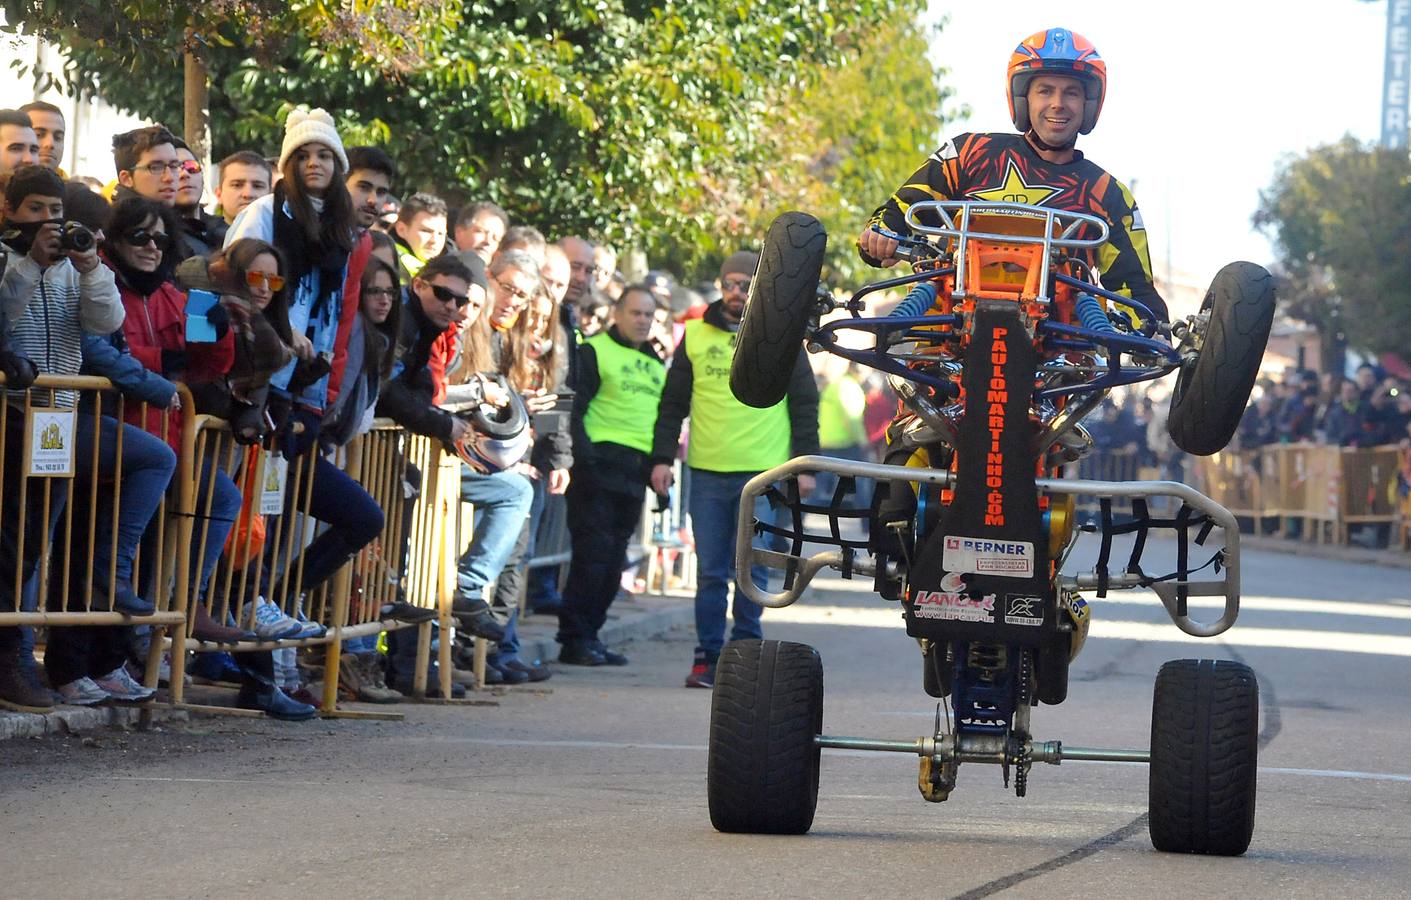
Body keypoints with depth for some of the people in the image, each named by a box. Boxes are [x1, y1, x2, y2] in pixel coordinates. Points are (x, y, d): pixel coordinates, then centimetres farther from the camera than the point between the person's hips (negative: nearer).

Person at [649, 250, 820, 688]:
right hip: (708, 472, 2)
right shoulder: (696, 334, 10)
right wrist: (662, 458, 5)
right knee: (710, 573, 2)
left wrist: (805, 464, 1)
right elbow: (673, 402, 14)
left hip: (763, 473, -2)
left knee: (751, 570, -2)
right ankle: (707, 657, 6)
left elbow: (805, 404, 7)